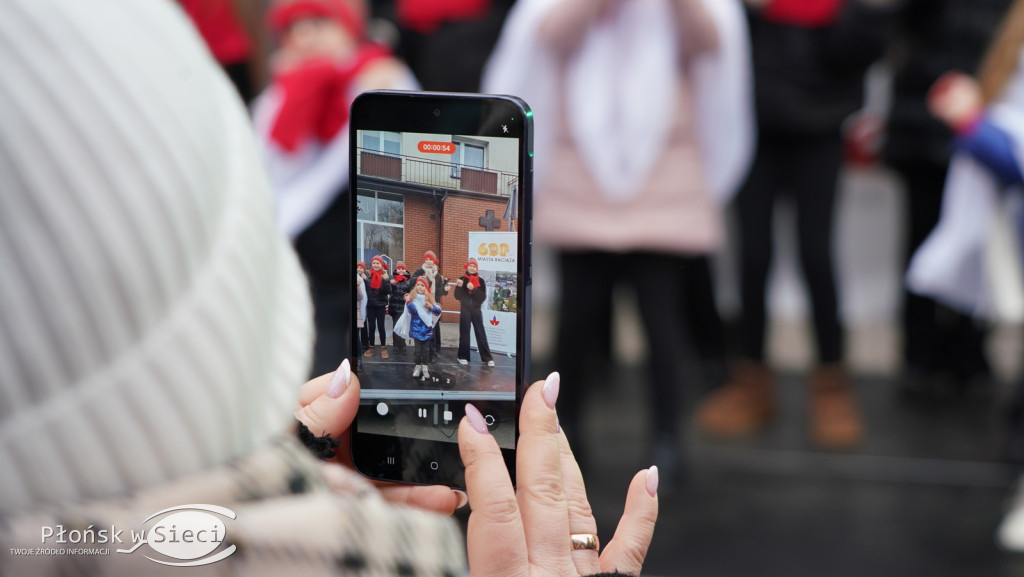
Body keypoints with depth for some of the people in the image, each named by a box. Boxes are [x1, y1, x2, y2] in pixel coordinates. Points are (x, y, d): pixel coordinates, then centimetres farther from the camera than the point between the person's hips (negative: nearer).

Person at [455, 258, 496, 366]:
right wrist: (459, 287, -20)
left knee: (481, 333, -1)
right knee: (464, 333, 1)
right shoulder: (462, 279, 2)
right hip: (465, 310, 0)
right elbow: (457, 296, -2)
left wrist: (473, 289, -20)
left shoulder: (480, 281, 2)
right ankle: (463, 357, 10)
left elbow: (483, 297, -7)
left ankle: (487, 358, 1)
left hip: (476, 310, 0)